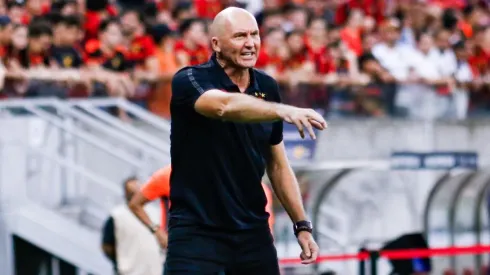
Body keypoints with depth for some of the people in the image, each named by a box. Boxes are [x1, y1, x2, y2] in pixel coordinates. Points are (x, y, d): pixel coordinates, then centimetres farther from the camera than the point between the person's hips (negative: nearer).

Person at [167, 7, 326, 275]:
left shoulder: (267, 88, 7)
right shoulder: (189, 81, -10)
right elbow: (225, 106, -34)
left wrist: (302, 225, 11)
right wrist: (285, 110, -48)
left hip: (252, 232, 5)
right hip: (196, 230, -5)